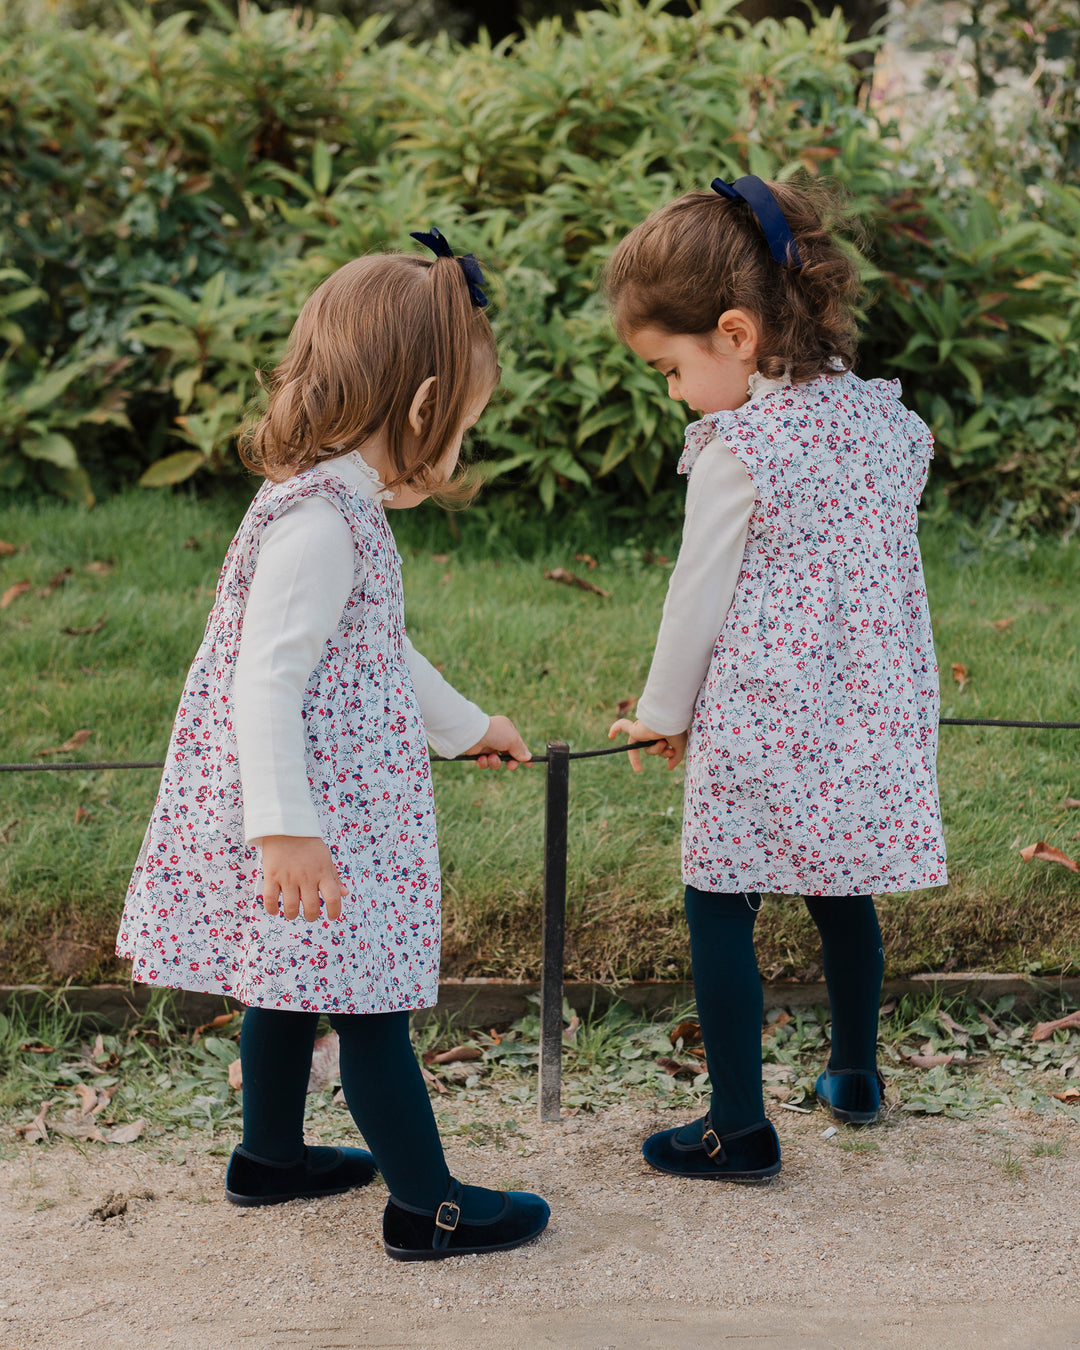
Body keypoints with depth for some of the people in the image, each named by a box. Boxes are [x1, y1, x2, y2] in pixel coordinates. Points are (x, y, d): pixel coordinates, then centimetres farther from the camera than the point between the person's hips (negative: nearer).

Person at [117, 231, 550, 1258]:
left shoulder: (335, 503, 11)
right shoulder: (320, 522, -22)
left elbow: (377, 654, 25)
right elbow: (266, 683, -26)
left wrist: (466, 726, 36)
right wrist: (286, 828, -29)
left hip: (326, 805, 10)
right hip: (320, 820, -10)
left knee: (293, 984, 22)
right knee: (370, 1007, 0)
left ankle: (270, 1156, 38)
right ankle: (426, 1207, 11)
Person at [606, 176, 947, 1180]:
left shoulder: (737, 449, -17)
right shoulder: (887, 419, 3)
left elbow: (698, 598, -9)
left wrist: (661, 713, 6)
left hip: (758, 729, -7)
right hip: (871, 721, 7)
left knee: (719, 914, 5)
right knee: (841, 896, 22)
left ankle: (740, 1129, 11)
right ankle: (855, 1077, 38)